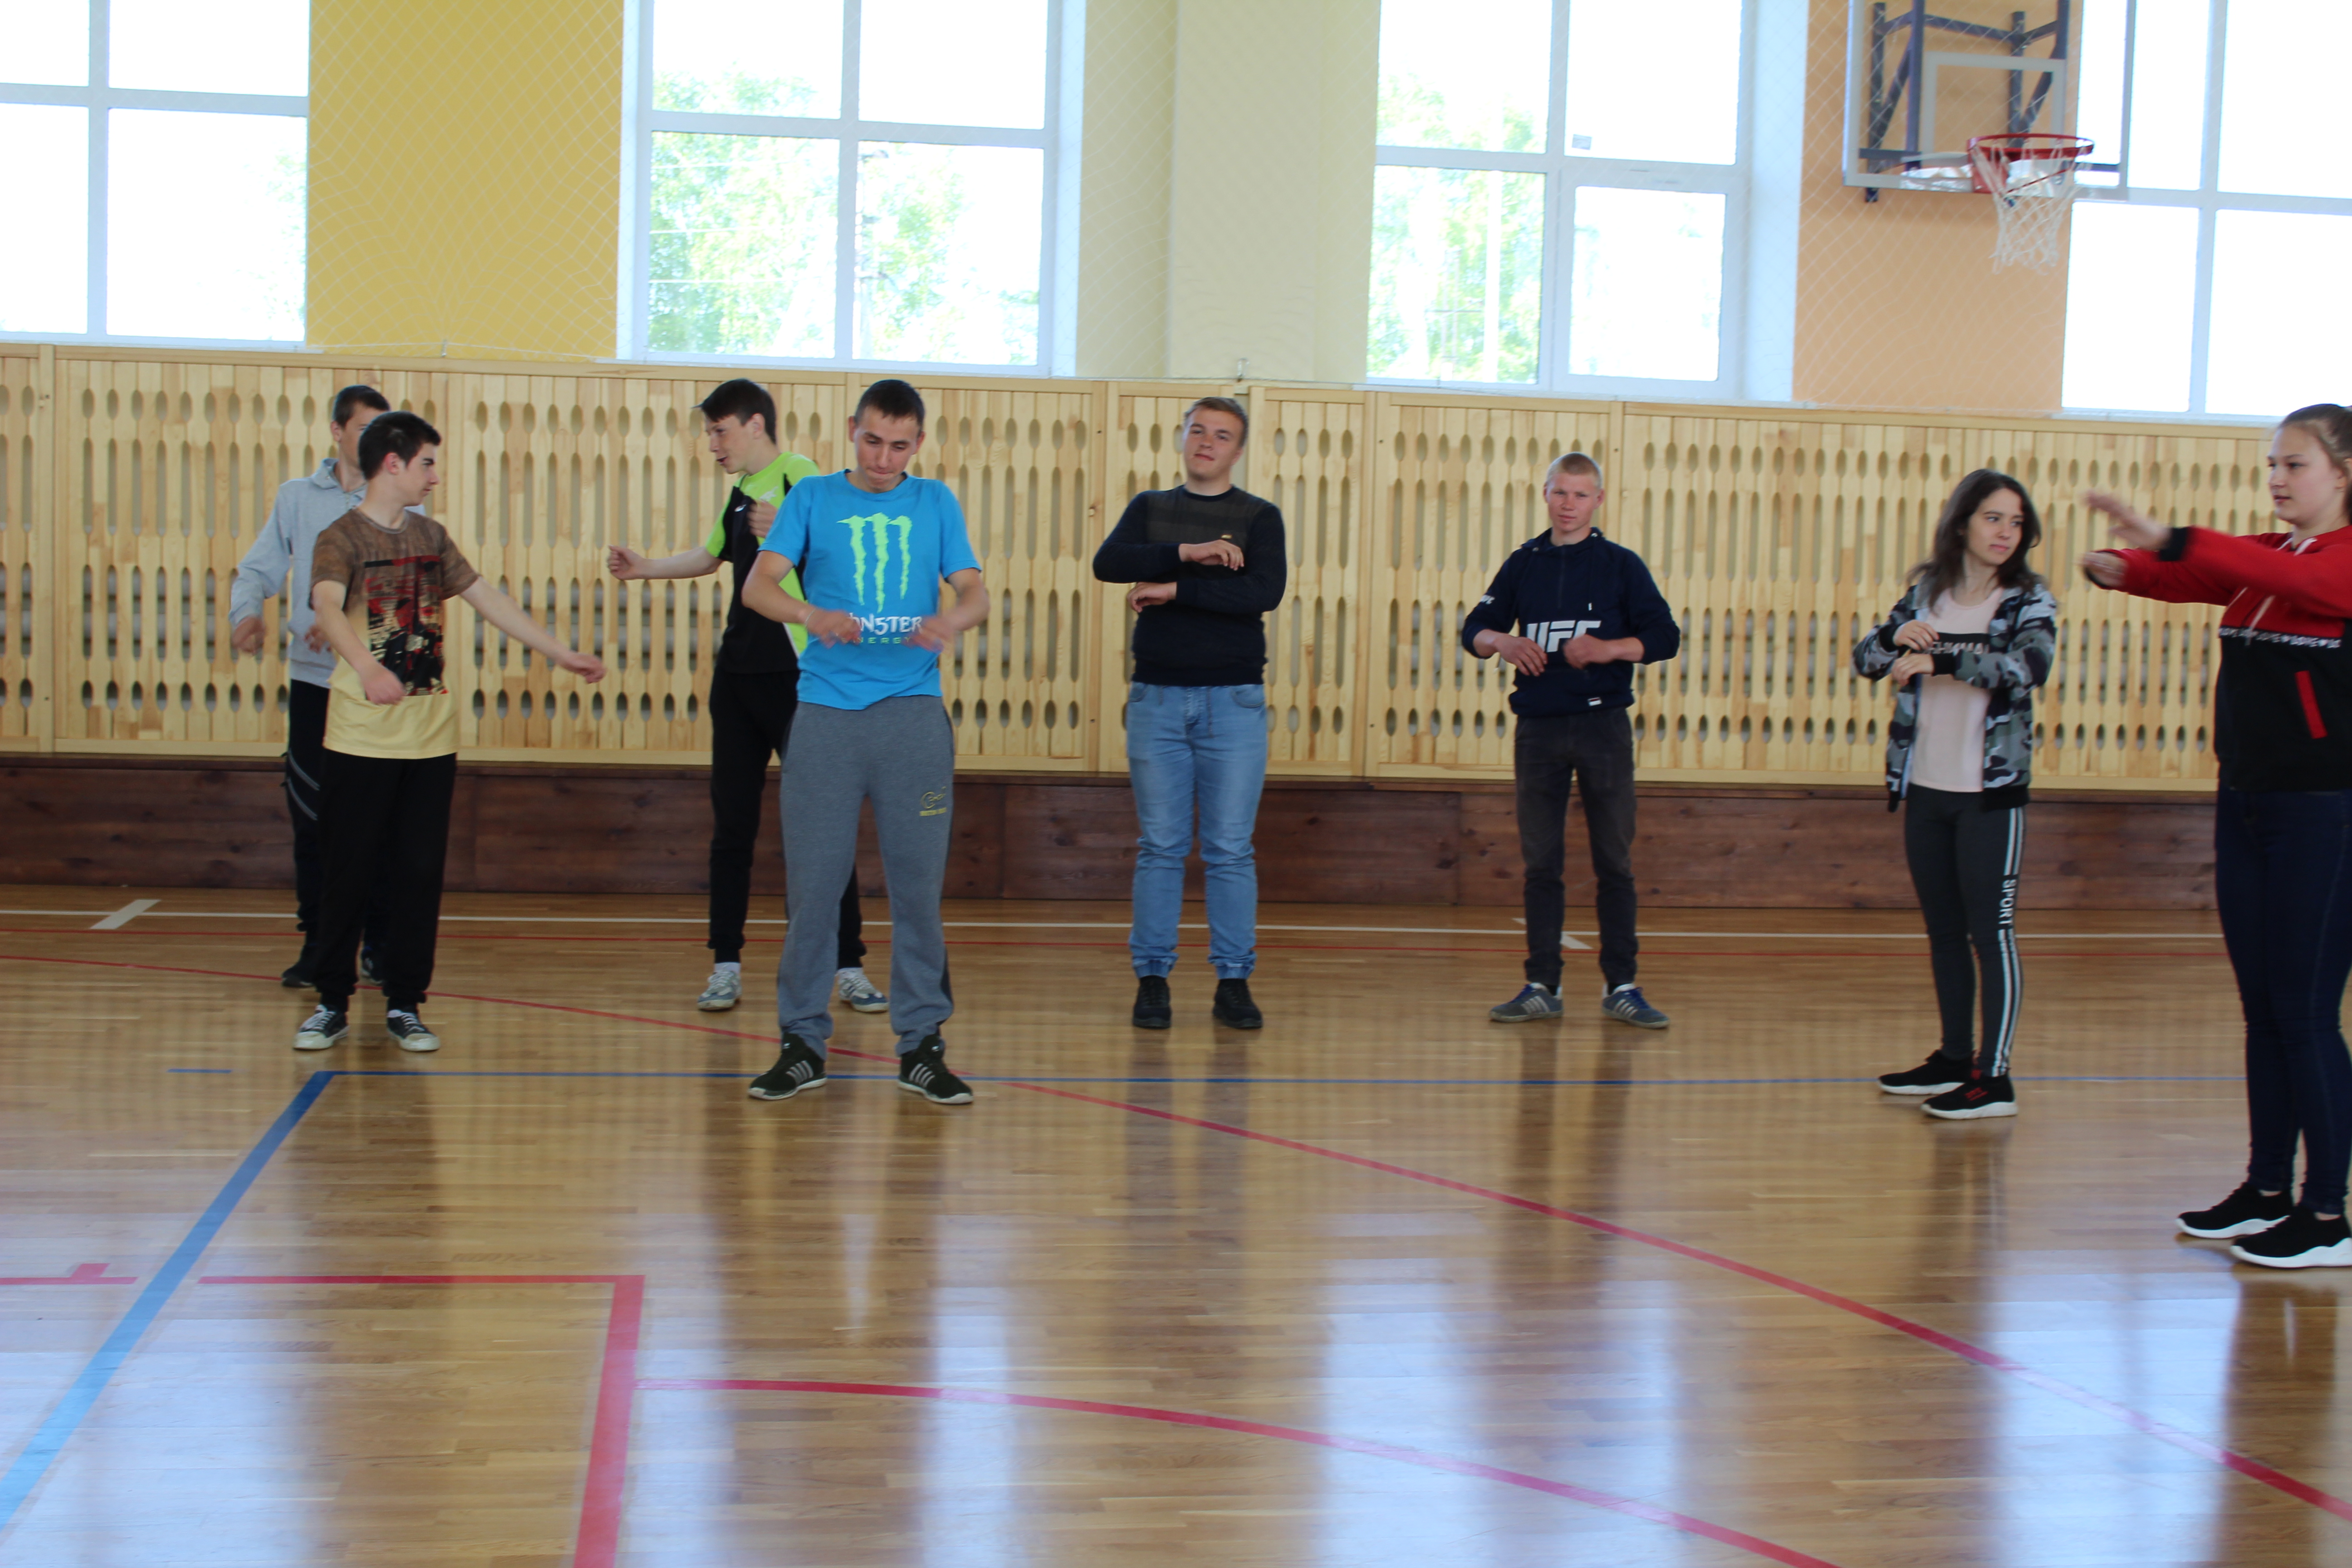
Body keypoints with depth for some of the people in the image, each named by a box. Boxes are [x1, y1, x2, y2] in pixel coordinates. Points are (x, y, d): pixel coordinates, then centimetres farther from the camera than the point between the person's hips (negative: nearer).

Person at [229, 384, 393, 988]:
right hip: (312, 678, 2)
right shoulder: (297, 497, 10)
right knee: (310, 816, 3)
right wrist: (246, 611, -13)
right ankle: (317, 943, 12)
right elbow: (260, 568, 8)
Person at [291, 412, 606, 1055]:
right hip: (360, 740, -5)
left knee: (419, 875, 5)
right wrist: (366, 666, -45)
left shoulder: (431, 537, 13)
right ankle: (332, 1004, 13)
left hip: (431, 739, 5)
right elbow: (328, 607, -26)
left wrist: (563, 655, 14)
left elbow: (490, 601, 17)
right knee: (347, 875, 1)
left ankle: (405, 1006, 13)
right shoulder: (342, 538, -7)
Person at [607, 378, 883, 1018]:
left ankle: (848, 967, 3)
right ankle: (726, 965, 15)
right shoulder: (741, 492, 15)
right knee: (731, 822, 8)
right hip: (737, 676, 8)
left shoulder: (799, 477, -10)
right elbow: (711, 555, 34)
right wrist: (643, 568, 26)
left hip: (795, 677, -8)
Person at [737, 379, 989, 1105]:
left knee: (918, 882, 1)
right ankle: (803, 1043, 10)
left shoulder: (935, 502, 13)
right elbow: (758, 585, -1)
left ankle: (922, 1045, 9)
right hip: (826, 710, -1)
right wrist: (811, 615, -22)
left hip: (913, 711, 1)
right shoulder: (813, 497, 9)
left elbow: (975, 592, 6)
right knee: (812, 882, 0)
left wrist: (952, 621, -18)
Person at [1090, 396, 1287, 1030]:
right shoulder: (1149, 508, 12)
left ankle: (1233, 982, 7)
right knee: (1160, 846, 3)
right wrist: (1187, 553, -18)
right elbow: (1108, 563, -8)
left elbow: (1266, 591, -12)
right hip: (1157, 697, 1)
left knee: (1231, 850, 0)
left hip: (1234, 700, -1)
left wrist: (1174, 590, -12)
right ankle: (1152, 980, 8)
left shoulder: (1259, 516, 6)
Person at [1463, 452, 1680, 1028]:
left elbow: (1665, 637, -2)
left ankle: (1622, 986, 6)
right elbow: (1474, 628, 11)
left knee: (1615, 861, 0)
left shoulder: (1621, 565, 3)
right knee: (1541, 863, 5)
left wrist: (1609, 648, -18)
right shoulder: (1524, 564, 11)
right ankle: (1541, 986, 10)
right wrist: (1503, 641, -11)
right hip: (1538, 727, 2)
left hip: (1603, 725, -2)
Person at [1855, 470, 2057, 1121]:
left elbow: (2030, 666, -23)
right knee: (1943, 931, 14)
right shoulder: (1927, 592, 8)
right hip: (1925, 787, 5)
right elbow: (1865, 659, 8)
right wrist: (1895, 636, -14)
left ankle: (1995, 1077, 0)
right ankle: (1955, 1056, 26)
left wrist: (1938, 660, -28)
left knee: (1991, 931, -3)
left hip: (1990, 792, -5)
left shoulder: (2028, 600, -5)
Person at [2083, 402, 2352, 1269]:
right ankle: (2268, 1189, 22)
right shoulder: (2259, 561, 12)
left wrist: (2166, 539, -40)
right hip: (2246, 803, 7)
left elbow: (2282, 578, -28)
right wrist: (2120, 567, -25)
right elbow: (2190, 579, -4)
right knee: (2262, 1010, 12)